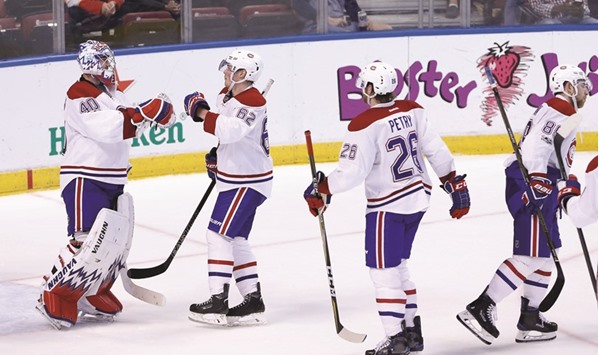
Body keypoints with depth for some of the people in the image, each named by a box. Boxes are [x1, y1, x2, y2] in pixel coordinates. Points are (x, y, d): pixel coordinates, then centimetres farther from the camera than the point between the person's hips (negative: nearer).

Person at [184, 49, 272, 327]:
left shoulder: (253, 102, -21)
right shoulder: (226, 95, 8)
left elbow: (231, 130, -36)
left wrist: (201, 112, -29)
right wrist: (217, 155, 14)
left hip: (248, 182, -10)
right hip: (234, 177, 10)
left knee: (219, 234, -12)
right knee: (235, 239, 13)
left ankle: (218, 302, -11)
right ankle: (253, 300, 17)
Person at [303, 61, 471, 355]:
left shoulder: (364, 125, -18)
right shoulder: (412, 111, 1)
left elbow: (352, 172, -21)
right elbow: (436, 149, 4)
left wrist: (321, 190, -8)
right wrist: (455, 184, 13)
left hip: (388, 205, -8)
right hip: (418, 198, 8)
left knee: (383, 270, 1)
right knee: (397, 267, 19)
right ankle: (412, 331, 22)